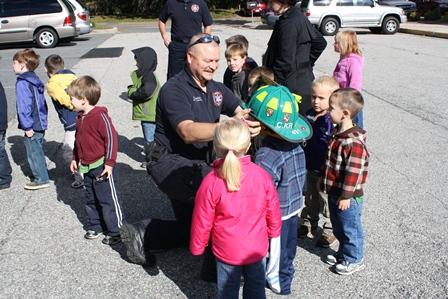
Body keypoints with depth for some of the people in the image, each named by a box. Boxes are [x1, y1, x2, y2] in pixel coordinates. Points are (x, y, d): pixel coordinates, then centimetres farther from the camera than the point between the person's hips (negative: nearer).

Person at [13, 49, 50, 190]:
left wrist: (27, 126, -19)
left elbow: (24, 106, -21)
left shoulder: (22, 83, -17)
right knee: (37, 150, 20)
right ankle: (42, 173, 31)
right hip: (40, 123, 9)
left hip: (32, 125, -9)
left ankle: (41, 180, 10)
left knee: (33, 152, 2)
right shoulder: (35, 79, 11)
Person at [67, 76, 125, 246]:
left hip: (101, 167, -9)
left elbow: (111, 137, -21)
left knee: (108, 200, 0)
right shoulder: (80, 117, 9)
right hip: (87, 167, 9)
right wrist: (75, 158, 20)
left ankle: (117, 231, 11)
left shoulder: (100, 115, -20)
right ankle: (95, 226, 34)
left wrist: (109, 163, -20)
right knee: (91, 200, 19)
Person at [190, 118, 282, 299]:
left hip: (227, 251, -2)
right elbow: (273, 211, -2)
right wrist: (273, 233, 17)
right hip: (257, 248, 2)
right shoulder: (262, 175, -14)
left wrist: (196, 247, 4)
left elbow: (202, 221, -13)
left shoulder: (211, 182, -22)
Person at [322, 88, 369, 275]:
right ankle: (343, 253, 43)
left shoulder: (353, 142, -28)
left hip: (347, 196, -9)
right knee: (338, 226, 24)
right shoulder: (338, 134, 3)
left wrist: (346, 196, -20)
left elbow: (353, 172, -25)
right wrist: (324, 180, 21)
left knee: (350, 228, 10)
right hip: (334, 191, 9)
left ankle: (354, 259, 29)